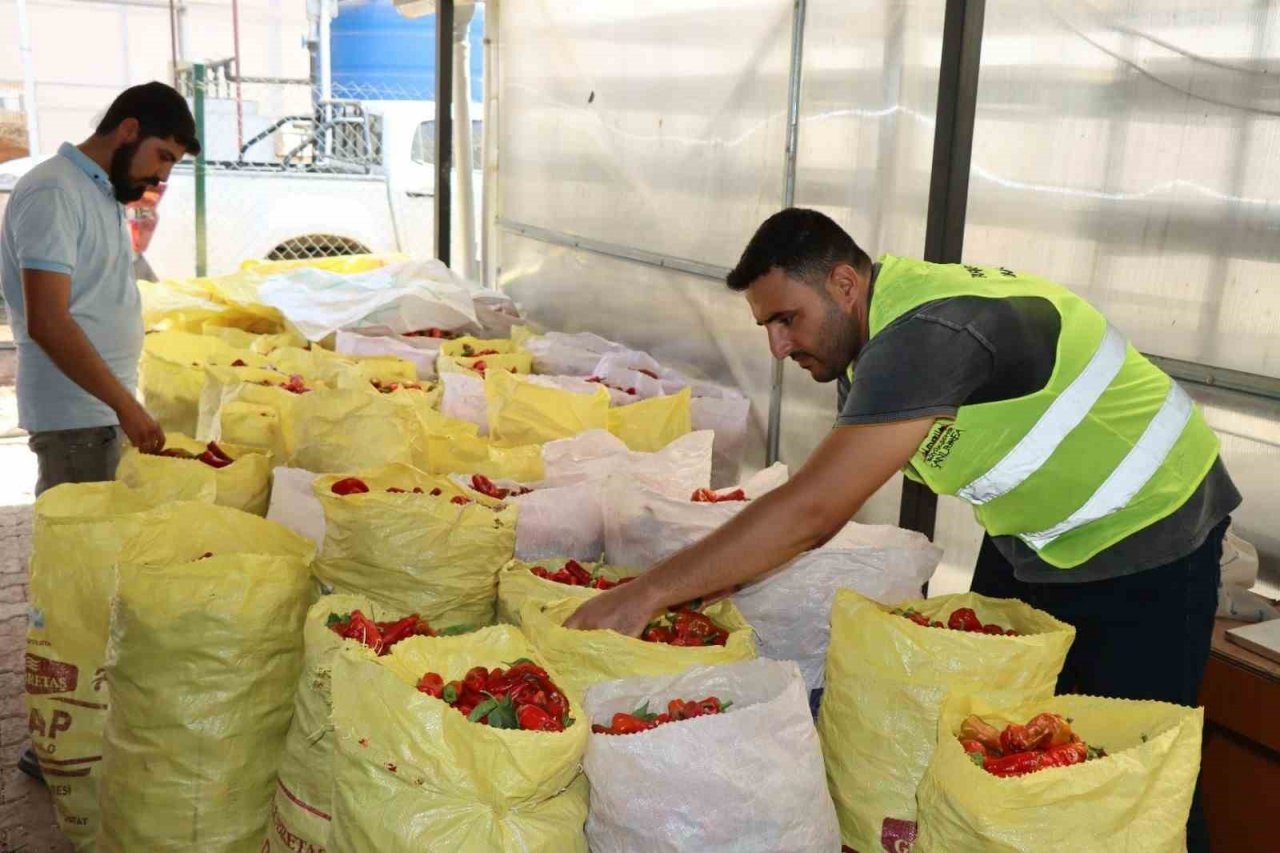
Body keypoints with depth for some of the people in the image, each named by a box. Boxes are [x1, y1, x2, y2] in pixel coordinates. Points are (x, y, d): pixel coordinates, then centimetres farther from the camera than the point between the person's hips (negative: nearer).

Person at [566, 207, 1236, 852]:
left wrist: (646, 594, -37)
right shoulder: (868, 334, -4)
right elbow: (822, 501, 0)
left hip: (1147, 539, -8)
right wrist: (723, 583, -11)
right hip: (1030, 537, 9)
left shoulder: (928, 335, -35)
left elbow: (810, 513, -40)